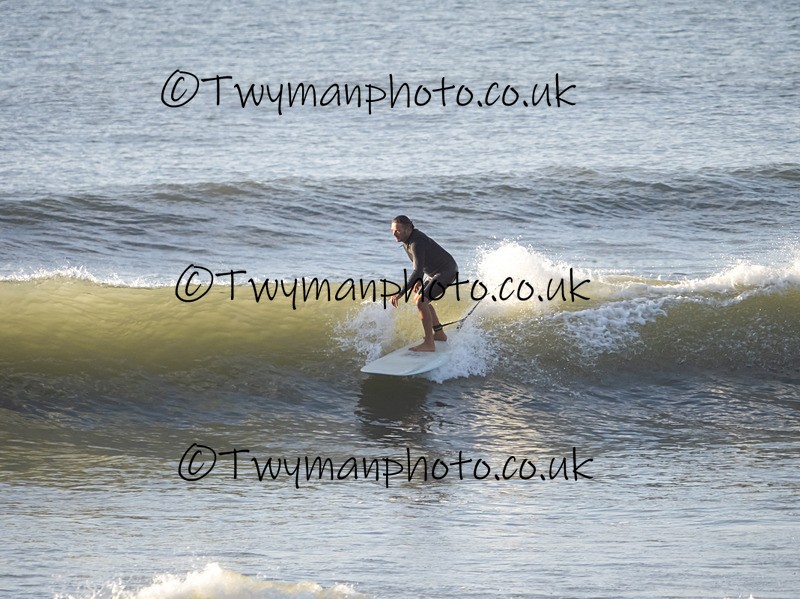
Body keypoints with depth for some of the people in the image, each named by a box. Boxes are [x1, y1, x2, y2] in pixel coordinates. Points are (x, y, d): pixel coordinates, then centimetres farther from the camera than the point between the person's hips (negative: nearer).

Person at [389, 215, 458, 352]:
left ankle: (429, 344, -19)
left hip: (447, 272, -11)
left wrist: (400, 293, -43)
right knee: (418, 299, 21)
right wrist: (419, 280, 12)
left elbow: (418, 271, -39)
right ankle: (439, 334, 33)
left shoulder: (417, 243, -31)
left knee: (421, 302, -21)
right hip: (433, 272, 11)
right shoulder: (407, 239, -1)